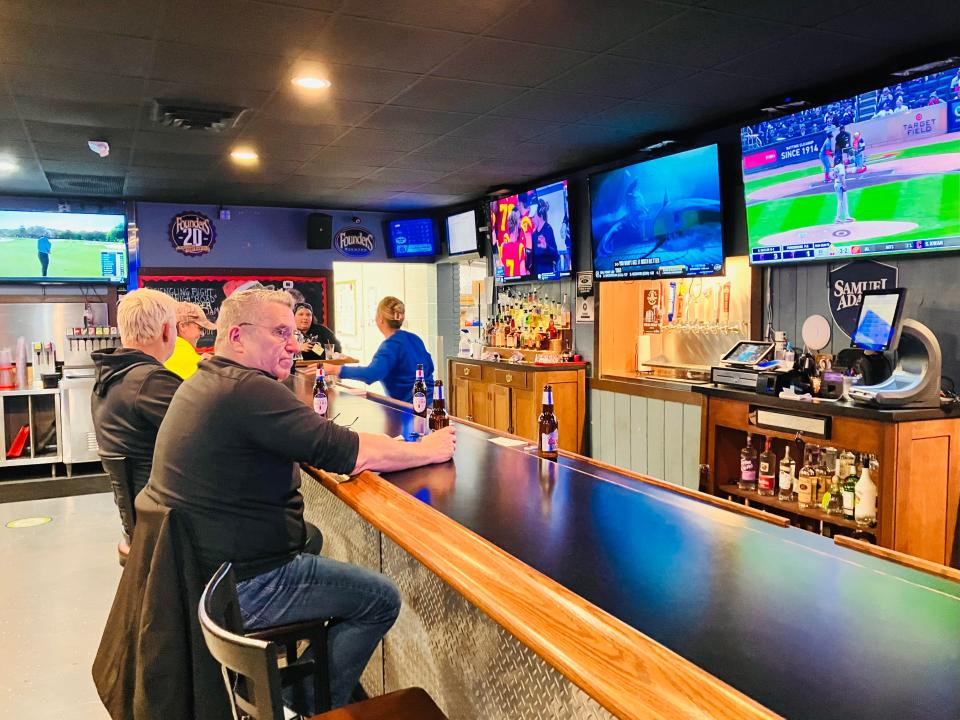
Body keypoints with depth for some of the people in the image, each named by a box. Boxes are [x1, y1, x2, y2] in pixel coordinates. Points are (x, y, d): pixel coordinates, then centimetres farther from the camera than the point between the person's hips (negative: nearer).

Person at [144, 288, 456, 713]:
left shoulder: (203, 383, 8)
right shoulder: (247, 390, -24)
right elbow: (354, 454, -24)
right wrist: (430, 449, -10)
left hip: (199, 568, 10)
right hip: (242, 587, -10)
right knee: (382, 599, 2)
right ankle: (317, 709, 20)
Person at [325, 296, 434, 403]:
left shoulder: (391, 345, -14)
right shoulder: (414, 338, 10)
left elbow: (371, 374, -29)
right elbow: (429, 367, 20)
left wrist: (336, 370, -27)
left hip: (413, 404, -8)